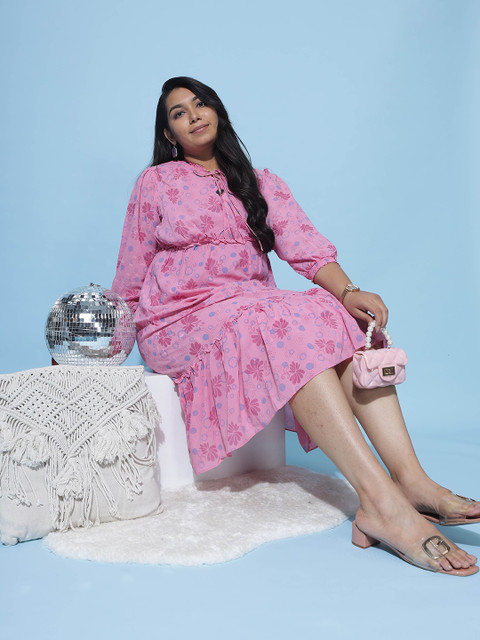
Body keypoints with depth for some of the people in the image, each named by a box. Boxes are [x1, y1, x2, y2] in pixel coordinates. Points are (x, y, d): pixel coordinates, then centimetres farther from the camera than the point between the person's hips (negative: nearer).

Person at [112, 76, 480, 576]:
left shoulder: (260, 184, 17)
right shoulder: (155, 183, 10)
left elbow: (303, 243, -1)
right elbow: (130, 278, 12)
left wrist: (347, 290, -19)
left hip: (255, 306, 4)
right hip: (181, 318, -4)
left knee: (340, 317, -27)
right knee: (290, 327, -34)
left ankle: (414, 482, -39)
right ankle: (382, 501, -44)